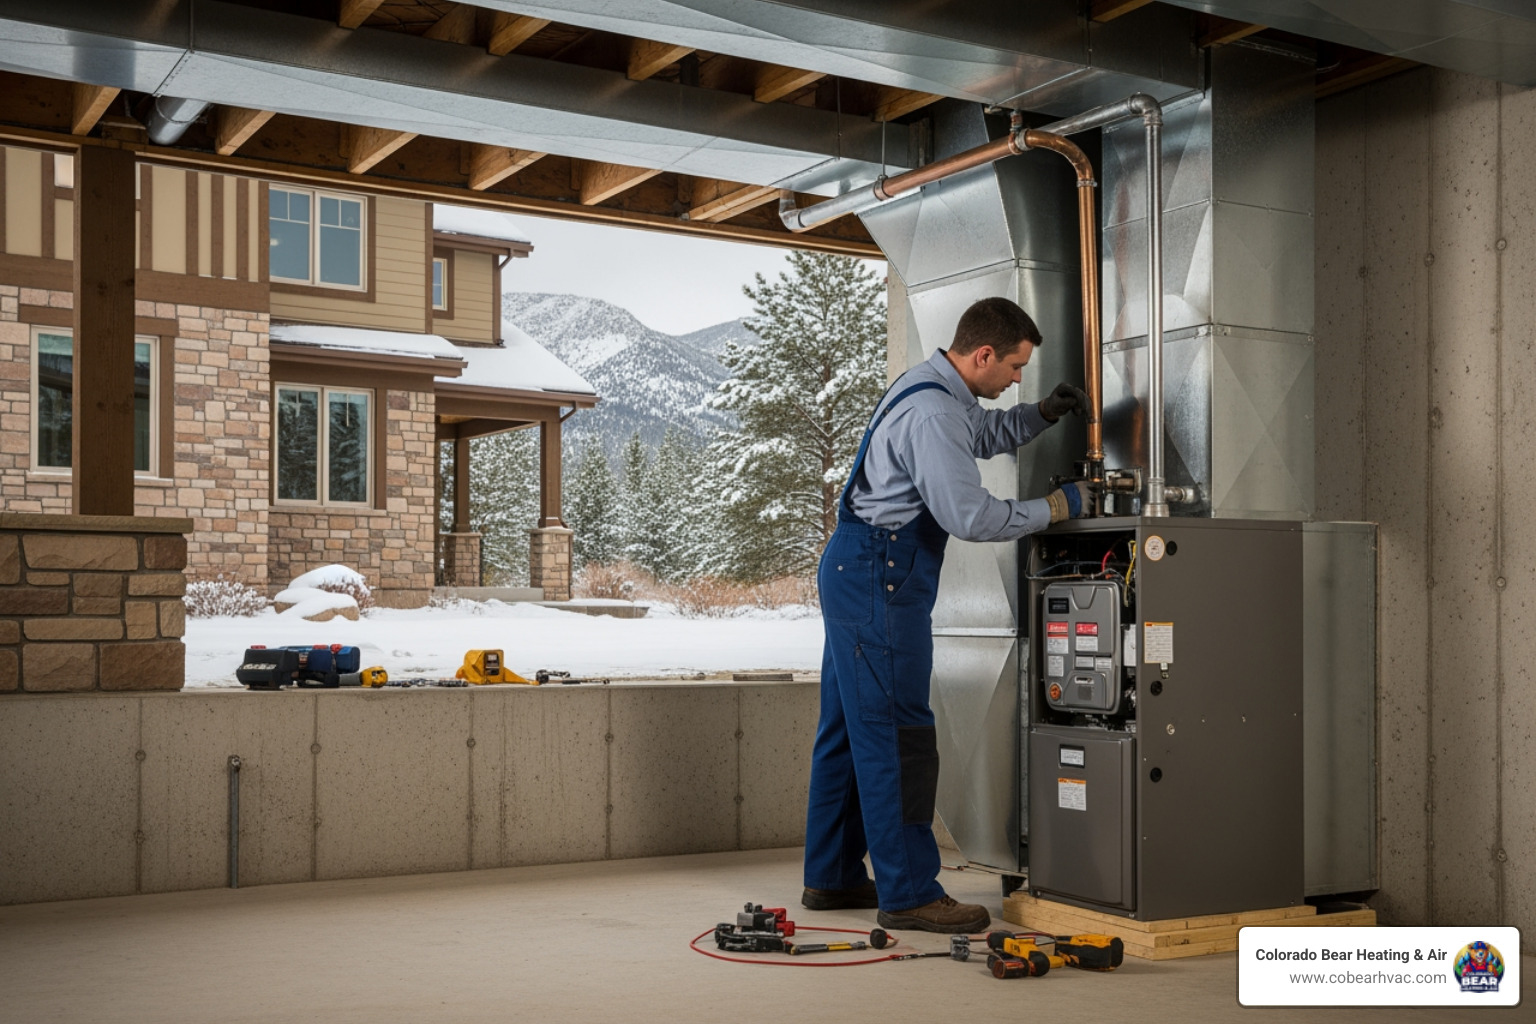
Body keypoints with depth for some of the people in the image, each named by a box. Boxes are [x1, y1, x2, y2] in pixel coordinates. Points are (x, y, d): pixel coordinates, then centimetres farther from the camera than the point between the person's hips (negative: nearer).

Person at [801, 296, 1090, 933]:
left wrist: (1042, 413, 14)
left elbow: (985, 434, 31)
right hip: (878, 579, -11)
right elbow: (970, 517, -23)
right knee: (895, 734, -8)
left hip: (852, 572, 11)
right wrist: (1054, 508, -12)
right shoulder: (931, 414, -21)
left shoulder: (937, 388, 12)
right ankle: (907, 893, -3)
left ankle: (832, 877, 22)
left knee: (849, 727, 14)